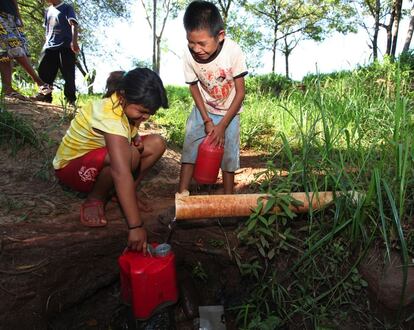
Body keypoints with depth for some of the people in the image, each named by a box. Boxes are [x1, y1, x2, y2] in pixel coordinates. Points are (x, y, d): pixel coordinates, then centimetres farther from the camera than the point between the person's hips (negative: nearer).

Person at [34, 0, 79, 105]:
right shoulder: (47, 11, 26)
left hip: (66, 46, -6)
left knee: (68, 74, -9)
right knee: (44, 72, -1)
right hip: (49, 46, 6)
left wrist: (74, 41, -22)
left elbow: (73, 25, -6)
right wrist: (46, 44, 20)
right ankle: (45, 95, 4)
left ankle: (70, 98, -8)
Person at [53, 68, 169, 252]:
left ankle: (125, 193, 0)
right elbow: (121, 172, -44)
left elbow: (129, 135, 12)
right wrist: (135, 226, -47)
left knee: (156, 144, -8)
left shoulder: (125, 105, -10)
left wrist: (136, 139, -14)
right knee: (127, 155, -38)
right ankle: (94, 199, -13)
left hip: (100, 158, 8)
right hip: (71, 165, -8)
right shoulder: (109, 116, -35)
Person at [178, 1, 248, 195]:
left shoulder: (233, 51, -28)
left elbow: (240, 92, -19)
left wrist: (222, 125, -21)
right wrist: (207, 120, -13)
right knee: (189, 149, -5)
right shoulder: (189, 55, -24)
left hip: (229, 112, -1)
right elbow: (194, 88, -7)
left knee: (228, 154, -1)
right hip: (203, 109, 2)